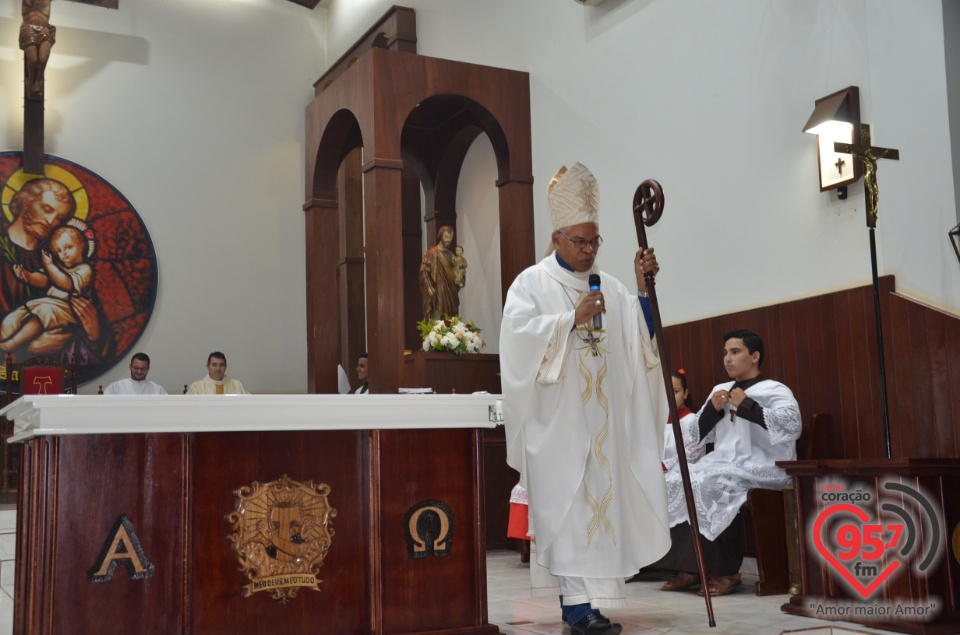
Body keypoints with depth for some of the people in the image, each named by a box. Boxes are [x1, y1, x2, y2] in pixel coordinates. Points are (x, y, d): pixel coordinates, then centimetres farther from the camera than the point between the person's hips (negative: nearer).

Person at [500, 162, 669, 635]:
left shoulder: (610, 288, 16)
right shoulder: (532, 283, 1)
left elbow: (641, 334, 5)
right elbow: (520, 333, -14)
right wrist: (572, 318, -19)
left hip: (601, 419, 5)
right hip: (556, 418, -5)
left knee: (600, 501, 5)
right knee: (566, 506, -8)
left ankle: (575, 596, 14)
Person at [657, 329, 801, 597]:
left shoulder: (775, 390, 0)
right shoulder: (721, 390, 21)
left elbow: (792, 426, -19)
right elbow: (700, 435, 22)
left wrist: (747, 406, -16)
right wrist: (712, 409, 3)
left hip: (761, 468, -7)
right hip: (723, 465, 7)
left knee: (704, 485, -32)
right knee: (673, 482, -15)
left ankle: (725, 571, -20)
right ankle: (689, 567, -12)